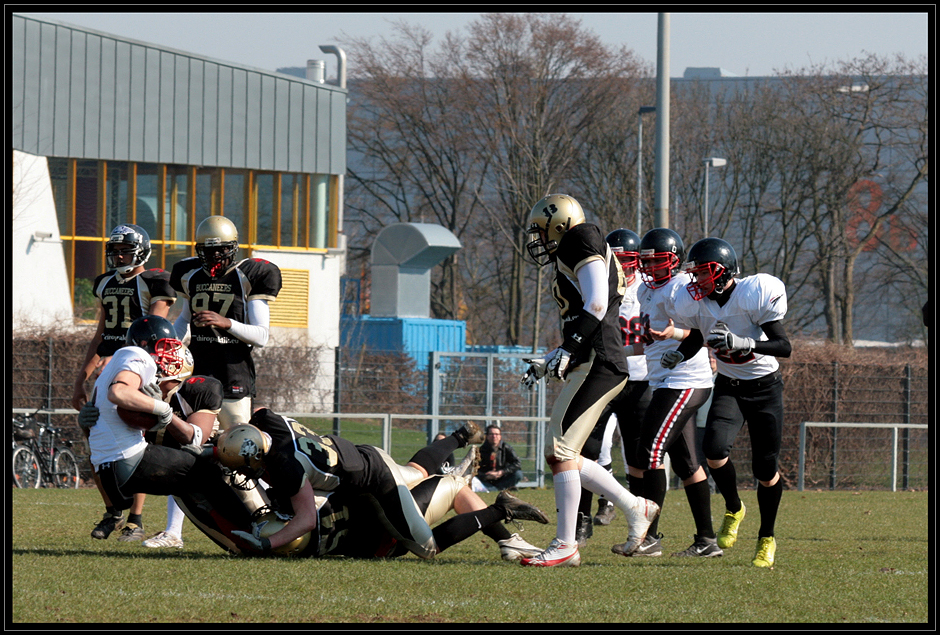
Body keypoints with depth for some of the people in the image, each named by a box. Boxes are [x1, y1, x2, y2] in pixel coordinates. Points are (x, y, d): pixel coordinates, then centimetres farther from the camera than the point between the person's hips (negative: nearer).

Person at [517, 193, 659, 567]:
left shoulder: (580, 242, -4)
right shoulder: (570, 260, 25)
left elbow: (596, 305, -18)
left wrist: (566, 351, -20)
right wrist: (547, 365, 28)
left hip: (597, 365, -10)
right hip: (593, 366, 10)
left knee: (559, 451, -11)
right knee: (564, 455, 11)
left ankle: (565, 546, -10)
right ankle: (635, 509, 17)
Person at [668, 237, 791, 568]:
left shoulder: (754, 295, -22)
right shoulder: (697, 302, -8)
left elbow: (784, 346, -24)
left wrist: (742, 343, -37)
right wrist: (680, 354, -6)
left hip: (765, 388, -3)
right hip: (728, 387, 3)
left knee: (766, 470, -1)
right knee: (714, 448, -23)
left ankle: (767, 539, 22)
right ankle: (733, 509, 6)